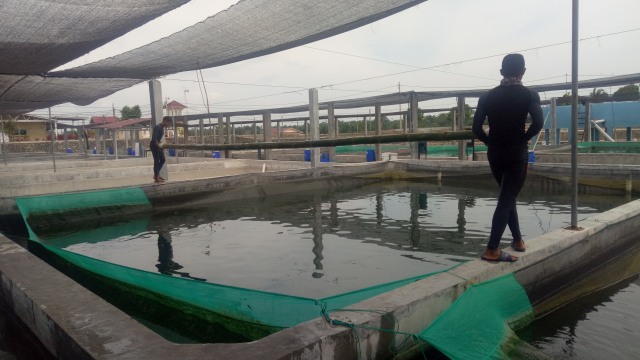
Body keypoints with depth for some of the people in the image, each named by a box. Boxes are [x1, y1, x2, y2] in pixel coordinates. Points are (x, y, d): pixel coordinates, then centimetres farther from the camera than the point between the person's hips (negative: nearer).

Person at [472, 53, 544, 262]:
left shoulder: (488, 96, 4)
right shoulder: (529, 95, -4)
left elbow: (476, 128, -3)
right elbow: (538, 123, -19)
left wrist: (491, 142, 10)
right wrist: (524, 138, -2)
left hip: (494, 154, 4)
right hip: (517, 154, -4)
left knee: (507, 197, 20)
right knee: (506, 200, -3)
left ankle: (517, 240, 28)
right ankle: (492, 250, -8)